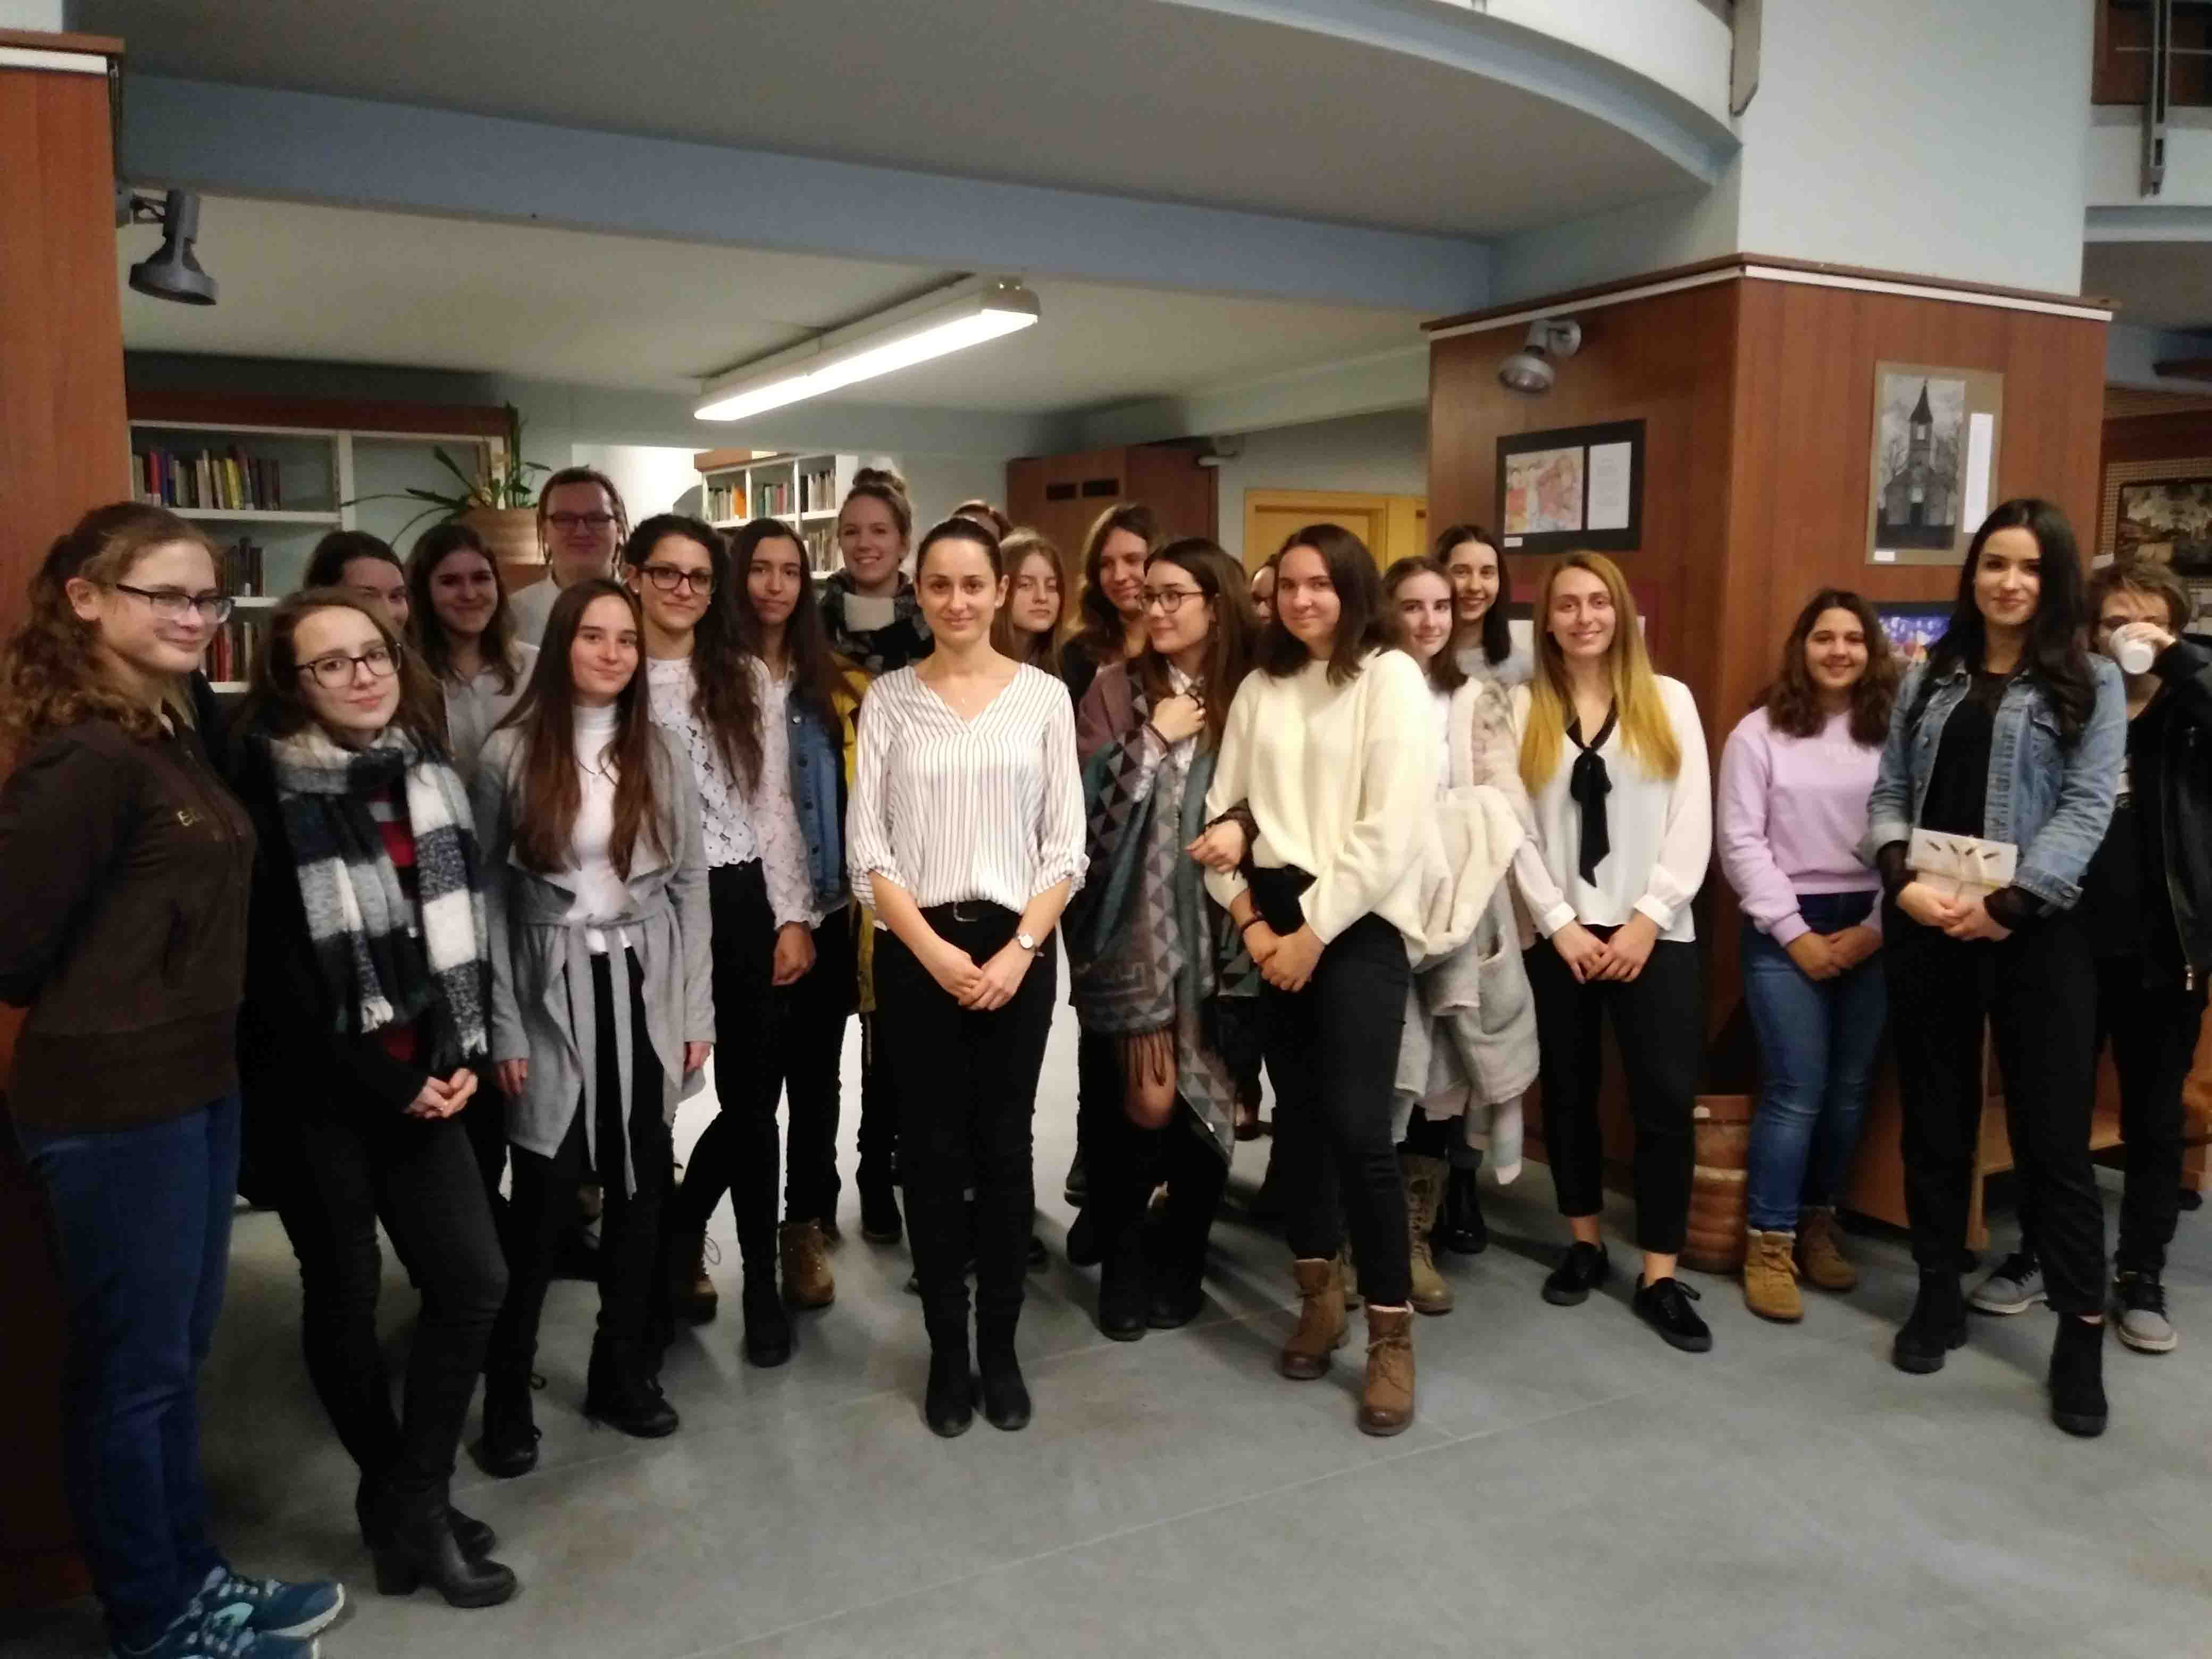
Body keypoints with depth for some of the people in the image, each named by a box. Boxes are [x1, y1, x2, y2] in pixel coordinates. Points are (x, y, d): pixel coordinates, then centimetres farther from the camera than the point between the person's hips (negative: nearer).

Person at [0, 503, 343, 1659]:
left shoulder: (172, 736, 9)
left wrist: (191, 1030, 6)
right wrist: (104, 1018, -1)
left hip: (195, 1086, 9)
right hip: (114, 1105, -9)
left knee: (176, 1355, 20)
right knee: (130, 1369, 8)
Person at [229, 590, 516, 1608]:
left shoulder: (429, 776, 7)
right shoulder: (264, 790, -11)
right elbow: (272, 964, -14)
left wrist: (461, 1056, 0)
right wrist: (381, 1079, -12)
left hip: (421, 1077, 5)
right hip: (313, 1085, -5)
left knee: (473, 1277, 2)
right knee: (344, 1293, 8)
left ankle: (409, 1500, 18)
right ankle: (403, 1501, 27)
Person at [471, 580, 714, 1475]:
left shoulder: (661, 753, 4)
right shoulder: (509, 754, -4)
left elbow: (690, 886, 5)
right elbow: (486, 899, -3)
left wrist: (696, 1011, 1)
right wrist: (503, 1028, -6)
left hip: (645, 989, 3)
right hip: (553, 997, -3)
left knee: (641, 1184, 10)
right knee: (544, 1197, 0)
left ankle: (622, 1367, 27)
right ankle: (507, 1390, 18)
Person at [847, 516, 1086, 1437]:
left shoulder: (1044, 695, 2)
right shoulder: (889, 698, 2)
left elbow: (1065, 845, 1)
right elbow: (868, 849, -2)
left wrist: (1017, 951, -10)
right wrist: (935, 952, -10)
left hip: (1016, 946, 0)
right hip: (915, 950, 0)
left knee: (1004, 1149, 7)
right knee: (932, 1151, 6)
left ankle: (1001, 1349, 21)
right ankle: (948, 1350, 21)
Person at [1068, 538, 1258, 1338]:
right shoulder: (1117, 688, 2)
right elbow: (1086, 801, -6)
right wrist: (1157, 738, -11)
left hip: (1221, 930, 1)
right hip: (1135, 929, -1)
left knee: (1207, 1098, 7)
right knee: (1142, 1098, 0)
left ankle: (1180, 1265, 26)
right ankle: (1124, 1267, 20)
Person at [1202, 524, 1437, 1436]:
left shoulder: (1391, 676, -4)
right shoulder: (1260, 686, 11)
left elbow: (1392, 828, -12)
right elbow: (1221, 811, 8)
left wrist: (1316, 931, -13)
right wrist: (1249, 918, -4)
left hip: (1358, 921, -5)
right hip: (1273, 918, 5)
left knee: (1356, 1122, -10)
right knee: (1297, 1112, 11)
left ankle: (1391, 1334, 4)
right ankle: (1317, 1294, 28)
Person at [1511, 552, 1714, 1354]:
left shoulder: (1670, 700, 4)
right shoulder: (1522, 707, 5)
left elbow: (1693, 823, -1)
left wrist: (1646, 921, -10)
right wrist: (1560, 923, -10)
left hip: (1655, 933, -1)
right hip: (1558, 934, 1)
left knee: (1666, 1100, -3)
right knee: (1569, 1093, 11)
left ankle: (1660, 1277, 7)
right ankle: (1584, 1244, 27)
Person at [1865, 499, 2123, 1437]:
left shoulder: (2091, 683, 3)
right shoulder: (1929, 680, 13)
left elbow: (2088, 808, -7)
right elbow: (1887, 792, 7)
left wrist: (2008, 903, -17)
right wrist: (1902, 879, -11)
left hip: (2034, 931, -3)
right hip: (1924, 928, 4)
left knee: (2052, 1134, 0)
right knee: (1935, 1120, 12)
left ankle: (2081, 1335, 11)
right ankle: (1939, 1295, 25)